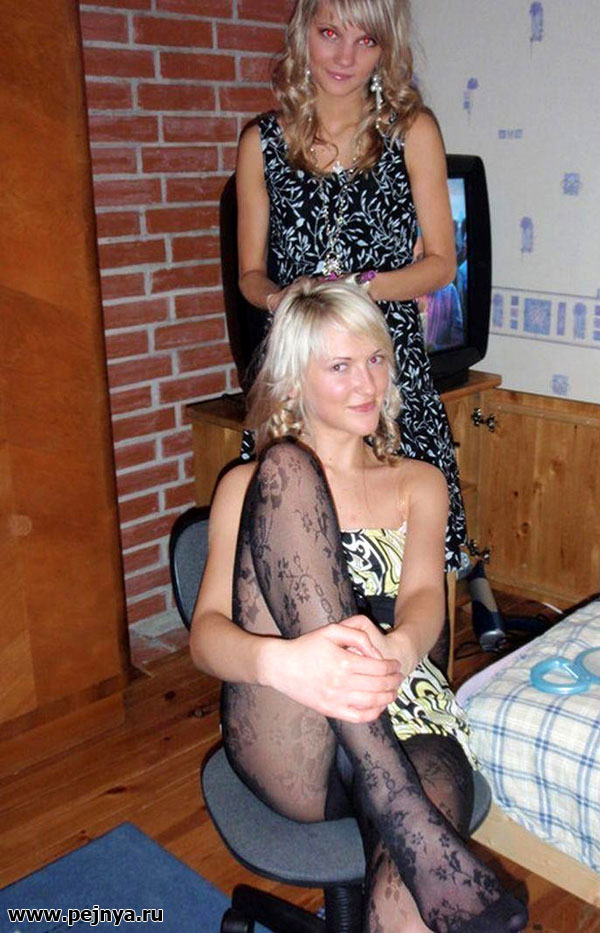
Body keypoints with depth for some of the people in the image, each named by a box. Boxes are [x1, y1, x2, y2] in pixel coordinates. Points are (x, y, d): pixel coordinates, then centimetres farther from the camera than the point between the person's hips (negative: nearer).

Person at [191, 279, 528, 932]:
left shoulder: (418, 483, 21)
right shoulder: (248, 484, 15)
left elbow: (425, 599, 1)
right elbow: (206, 634, -1)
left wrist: (395, 652, -26)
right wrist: (283, 663, -27)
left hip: (403, 724, 0)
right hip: (283, 744, 1)